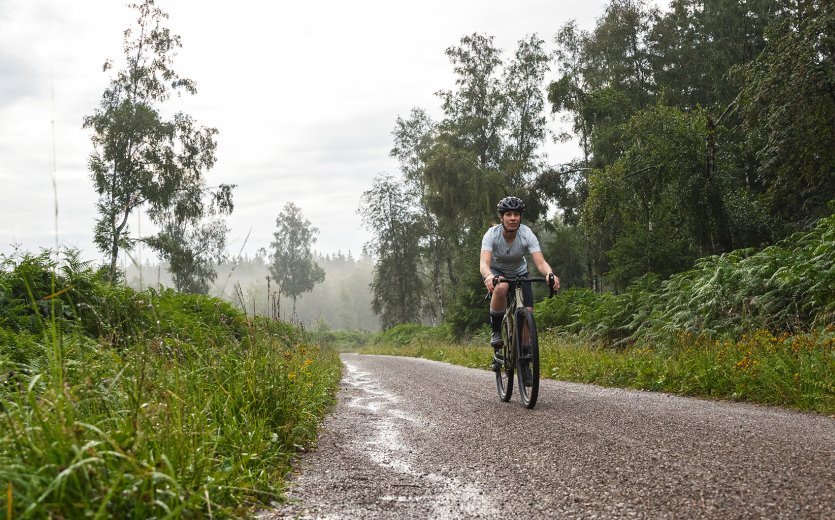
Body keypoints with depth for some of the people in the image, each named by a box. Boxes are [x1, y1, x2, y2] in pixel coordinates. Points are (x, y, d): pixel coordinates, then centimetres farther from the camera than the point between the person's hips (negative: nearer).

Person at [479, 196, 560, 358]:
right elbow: (484, 263, -42)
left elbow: (540, 263, -36)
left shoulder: (527, 235, -26)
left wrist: (550, 274, -59)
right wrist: (488, 277, -65)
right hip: (496, 271, -2)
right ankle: (496, 331, -18)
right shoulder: (492, 234, -30)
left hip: (519, 273, 2)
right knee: (501, 288, -38)